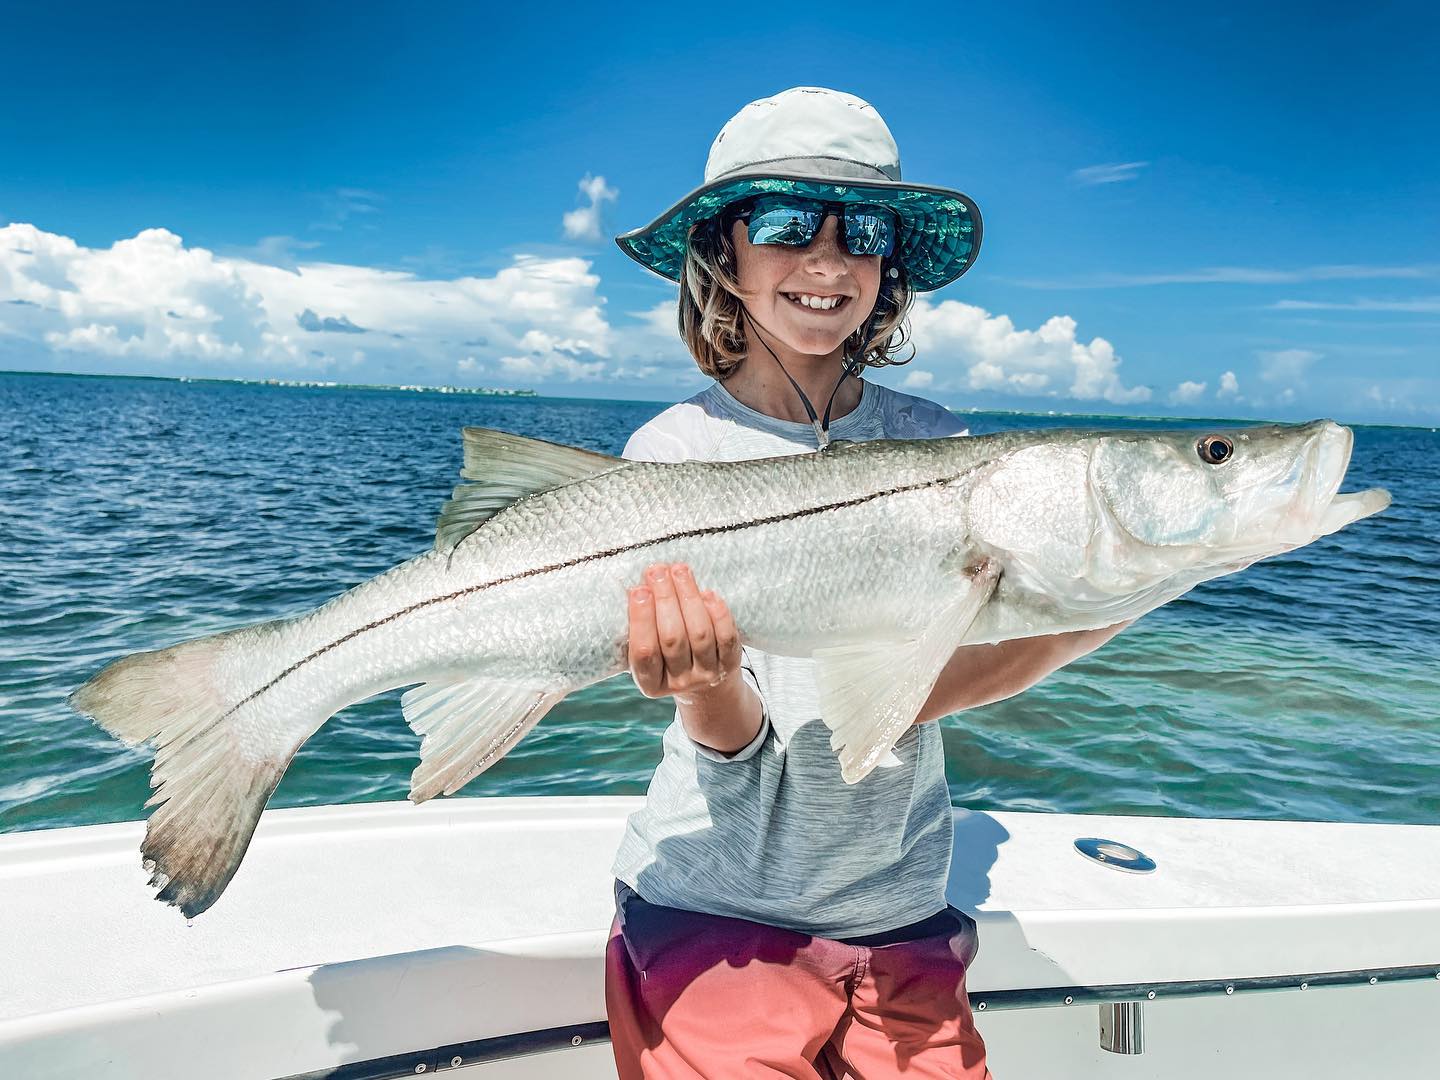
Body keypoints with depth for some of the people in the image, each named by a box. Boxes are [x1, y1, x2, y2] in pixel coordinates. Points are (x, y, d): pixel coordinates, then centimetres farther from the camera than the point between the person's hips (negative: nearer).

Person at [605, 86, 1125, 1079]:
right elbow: (737, 750, -15)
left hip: (899, 922, 2)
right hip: (712, 910, -2)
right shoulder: (675, 452, -11)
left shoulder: (938, 445, -6)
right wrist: (704, 686, -37)